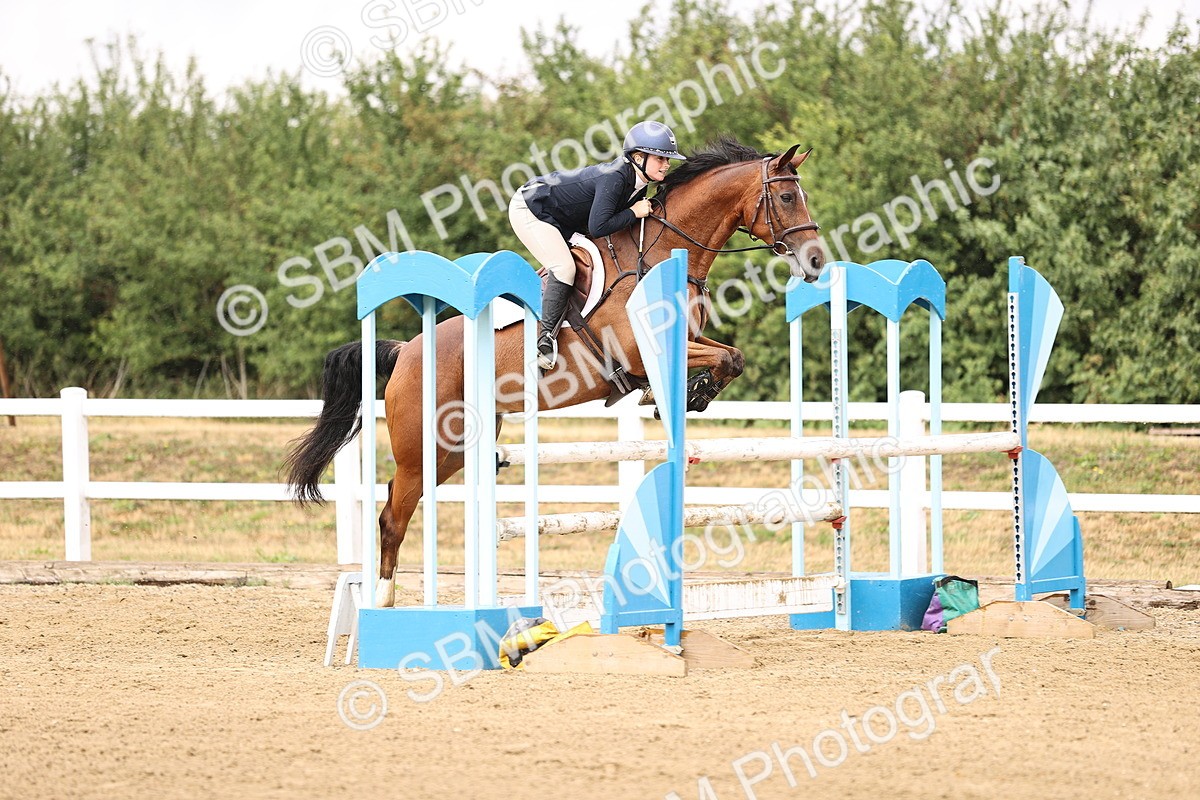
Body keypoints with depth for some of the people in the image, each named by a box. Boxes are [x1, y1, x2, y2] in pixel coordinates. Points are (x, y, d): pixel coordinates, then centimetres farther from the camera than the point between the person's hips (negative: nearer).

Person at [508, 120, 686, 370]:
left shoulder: (638, 185, -2)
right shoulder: (614, 178, -31)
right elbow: (597, 228, -36)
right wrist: (633, 213, -26)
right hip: (529, 210, -10)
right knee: (564, 268, -21)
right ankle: (546, 338, -16)